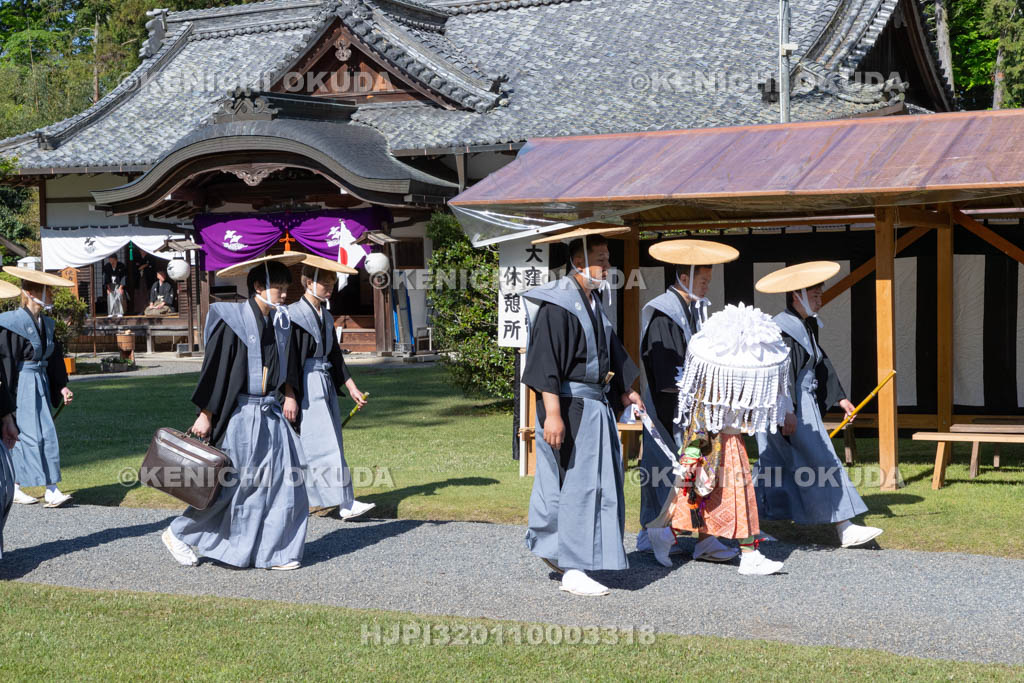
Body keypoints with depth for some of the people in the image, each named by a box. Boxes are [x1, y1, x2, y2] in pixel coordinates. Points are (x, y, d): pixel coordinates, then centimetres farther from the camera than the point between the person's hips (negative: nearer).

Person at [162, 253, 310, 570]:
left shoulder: (278, 321, 8)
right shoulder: (234, 321, -13)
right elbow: (214, 368, -12)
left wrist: (288, 393, 9)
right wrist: (205, 415, -12)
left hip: (270, 414, 7)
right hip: (241, 415, -7)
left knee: (283, 481, 3)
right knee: (232, 483, 0)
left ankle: (271, 552, 12)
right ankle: (178, 533, 18)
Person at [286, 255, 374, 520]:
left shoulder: (325, 316, 14)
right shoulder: (294, 315, -11)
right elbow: (290, 360, -14)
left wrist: (351, 387, 14)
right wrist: (292, 397, -18)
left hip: (326, 386, 9)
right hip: (307, 386, -9)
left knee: (331, 445, 8)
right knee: (324, 446, -9)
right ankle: (345, 503, -9)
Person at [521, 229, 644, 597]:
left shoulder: (592, 300, 11)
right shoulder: (557, 304, -17)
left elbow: (608, 349, 23)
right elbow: (546, 362, -22)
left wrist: (625, 390, 23)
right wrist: (552, 414, -27)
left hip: (594, 404, 9)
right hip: (568, 406, -9)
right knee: (578, 483, -6)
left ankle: (549, 546, 32)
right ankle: (573, 570, 2)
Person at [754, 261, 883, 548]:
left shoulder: (806, 327, 15)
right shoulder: (784, 328, -16)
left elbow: (820, 364, 23)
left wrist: (840, 398, 24)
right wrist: (786, 410, -29)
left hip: (802, 404, 10)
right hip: (788, 408, -10)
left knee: (776, 468, 11)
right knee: (822, 464, -8)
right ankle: (845, 529, -5)